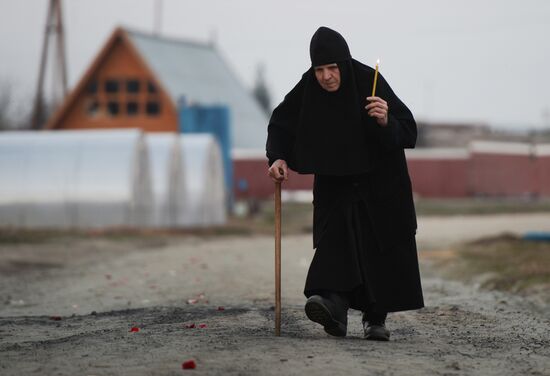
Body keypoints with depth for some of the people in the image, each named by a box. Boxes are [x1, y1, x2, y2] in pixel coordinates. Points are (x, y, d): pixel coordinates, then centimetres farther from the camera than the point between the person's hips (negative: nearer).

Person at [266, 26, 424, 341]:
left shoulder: (369, 82, -23)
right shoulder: (308, 89, -14)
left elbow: (408, 132, -22)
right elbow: (281, 123, 1)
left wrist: (386, 121, -42)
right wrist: (279, 157, -14)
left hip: (378, 182, -2)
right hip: (335, 180, 2)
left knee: (378, 248, -1)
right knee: (336, 236, -17)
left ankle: (376, 319, 12)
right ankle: (335, 308, -33)